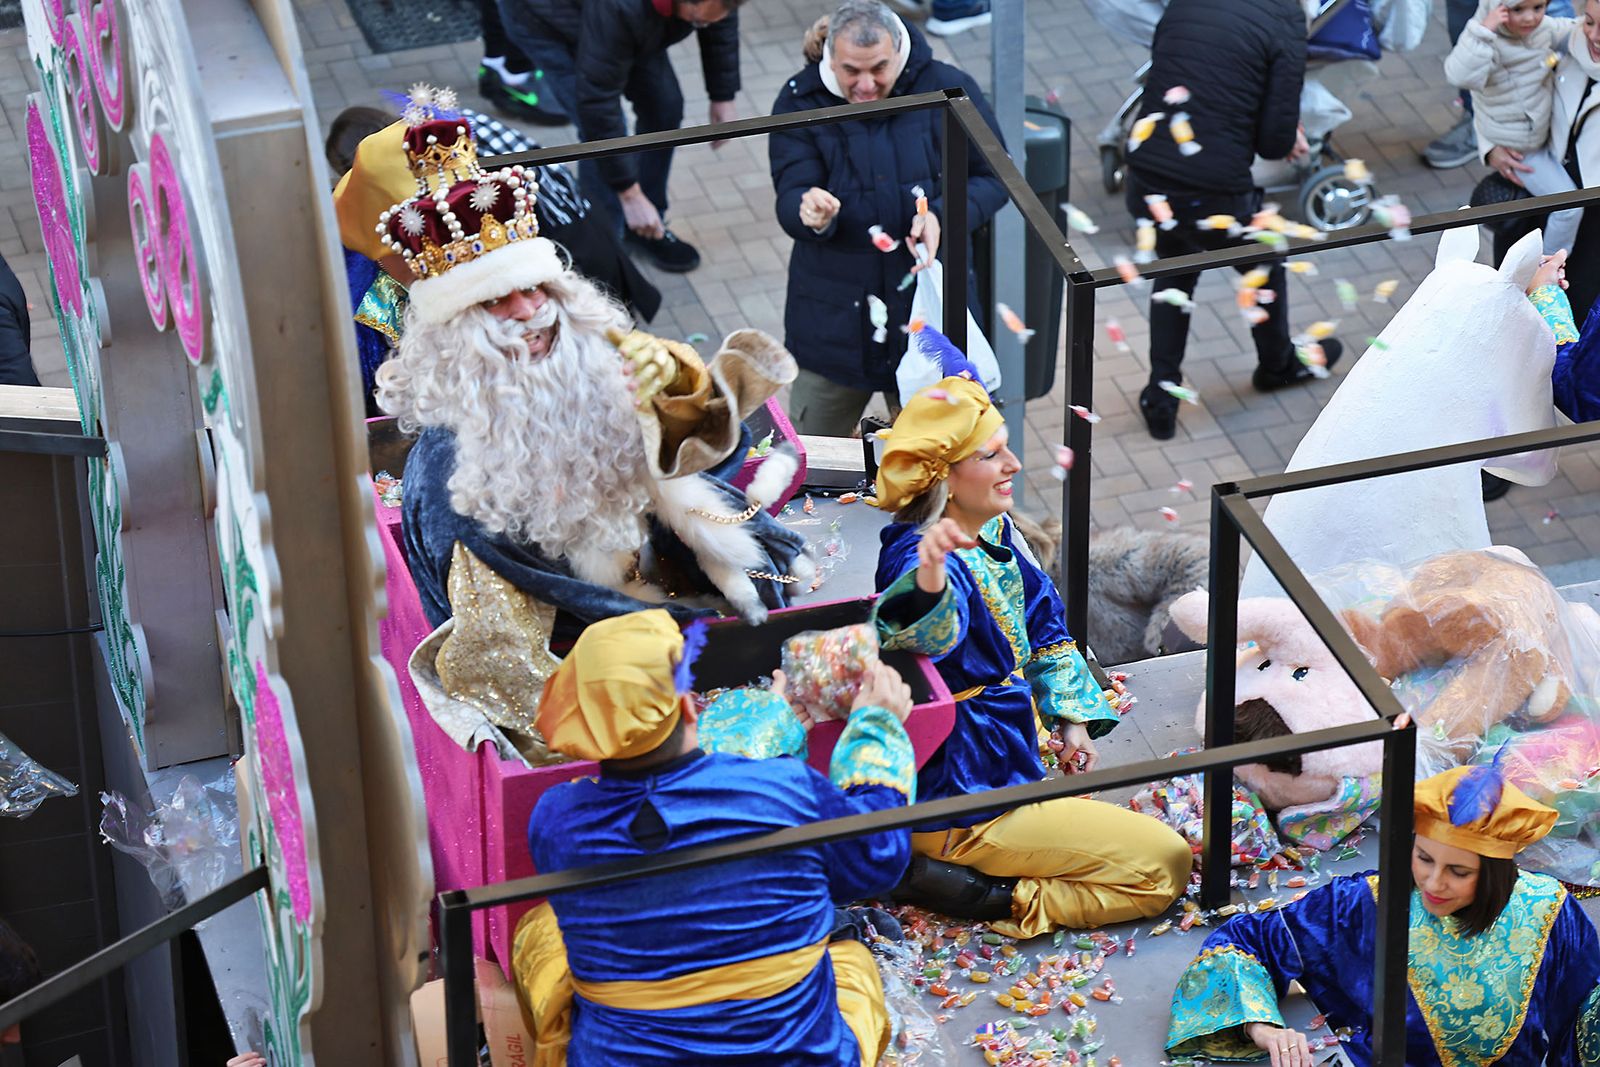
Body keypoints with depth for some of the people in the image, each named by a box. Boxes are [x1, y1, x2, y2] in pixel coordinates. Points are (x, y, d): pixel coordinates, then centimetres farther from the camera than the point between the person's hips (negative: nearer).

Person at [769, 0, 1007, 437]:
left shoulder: (948, 90, -8)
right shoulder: (800, 101, -7)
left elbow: (992, 178, -1)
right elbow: (790, 199, -14)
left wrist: (943, 215, -21)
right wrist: (811, 215, -39)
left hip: (928, 306, 0)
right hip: (833, 315, 0)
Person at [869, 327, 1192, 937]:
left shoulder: (995, 530, 3)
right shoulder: (916, 554, -27)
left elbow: (1043, 628, 17)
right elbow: (929, 633, -51)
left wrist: (1073, 719, 8)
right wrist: (928, 578, -72)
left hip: (1010, 759, 10)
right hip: (963, 797, -10)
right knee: (1165, 864, -4)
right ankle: (981, 894, -8)